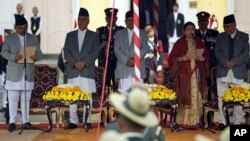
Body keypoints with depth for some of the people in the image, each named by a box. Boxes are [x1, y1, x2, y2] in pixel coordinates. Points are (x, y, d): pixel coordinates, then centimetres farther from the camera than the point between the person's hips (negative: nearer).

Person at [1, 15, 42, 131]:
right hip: (14, 73, -2)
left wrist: (36, 57, -18)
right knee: (13, 98, -1)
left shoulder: (33, 38, 12)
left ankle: (26, 121, 12)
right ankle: (12, 122, 4)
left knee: (26, 99, 6)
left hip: (28, 73, 2)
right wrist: (14, 57, -22)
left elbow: (39, 52, 7)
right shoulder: (9, 38, 5)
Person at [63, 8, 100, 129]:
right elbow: (66, 51, 6)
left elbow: (96, 52, 0)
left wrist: (84, 62, -12)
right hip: (72, 70, 2)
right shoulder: (70, 35, 15)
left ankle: (87, 121, 0)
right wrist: (75, 63, -8)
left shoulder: (93, 36, 10)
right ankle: (73, 121, 3)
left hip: (88, 70, -2)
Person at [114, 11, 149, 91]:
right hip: (123, 68, 1)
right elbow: (116, 49, 7)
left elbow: (145, 48, 6)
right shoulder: (119, 33, 17)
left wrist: (135, 59, -9)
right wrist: (126, 60, -7)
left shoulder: (142, 33, 15)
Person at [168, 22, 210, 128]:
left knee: (196, 97, -2)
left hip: (196, 73, 3)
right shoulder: (179, 43, 2)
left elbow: (207, 56, 15)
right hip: (184, 73, -3)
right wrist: (181, 58, -17)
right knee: (185, 97, -6)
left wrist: (202, 58, -6)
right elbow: (172, 58, 0)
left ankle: (194, 121, 3)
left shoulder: (199, 43, 12)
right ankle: (184, 121, -2)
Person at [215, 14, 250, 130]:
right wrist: (226, 63, -12)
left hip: (238, 72, -1)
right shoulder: (220, 37, 12)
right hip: (223, 72, 1)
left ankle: (237, 122, 5)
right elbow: (217, 52, 4)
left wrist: (234, 62, -13)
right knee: (221, 97, -1)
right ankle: (222, 121, 4)